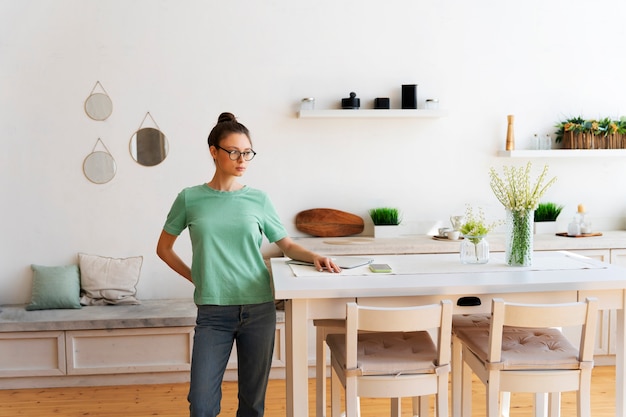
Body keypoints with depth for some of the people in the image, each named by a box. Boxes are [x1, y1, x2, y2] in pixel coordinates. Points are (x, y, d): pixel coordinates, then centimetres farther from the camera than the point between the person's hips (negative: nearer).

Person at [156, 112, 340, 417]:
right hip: (213, 312, -1)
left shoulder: (259, 200, 4)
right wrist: (195, 277, 5)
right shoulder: (190, 199, 2)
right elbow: (164, 248, 14)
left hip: (258, 309, 1)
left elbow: (287, 245, 11)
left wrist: (313, 256, -8)